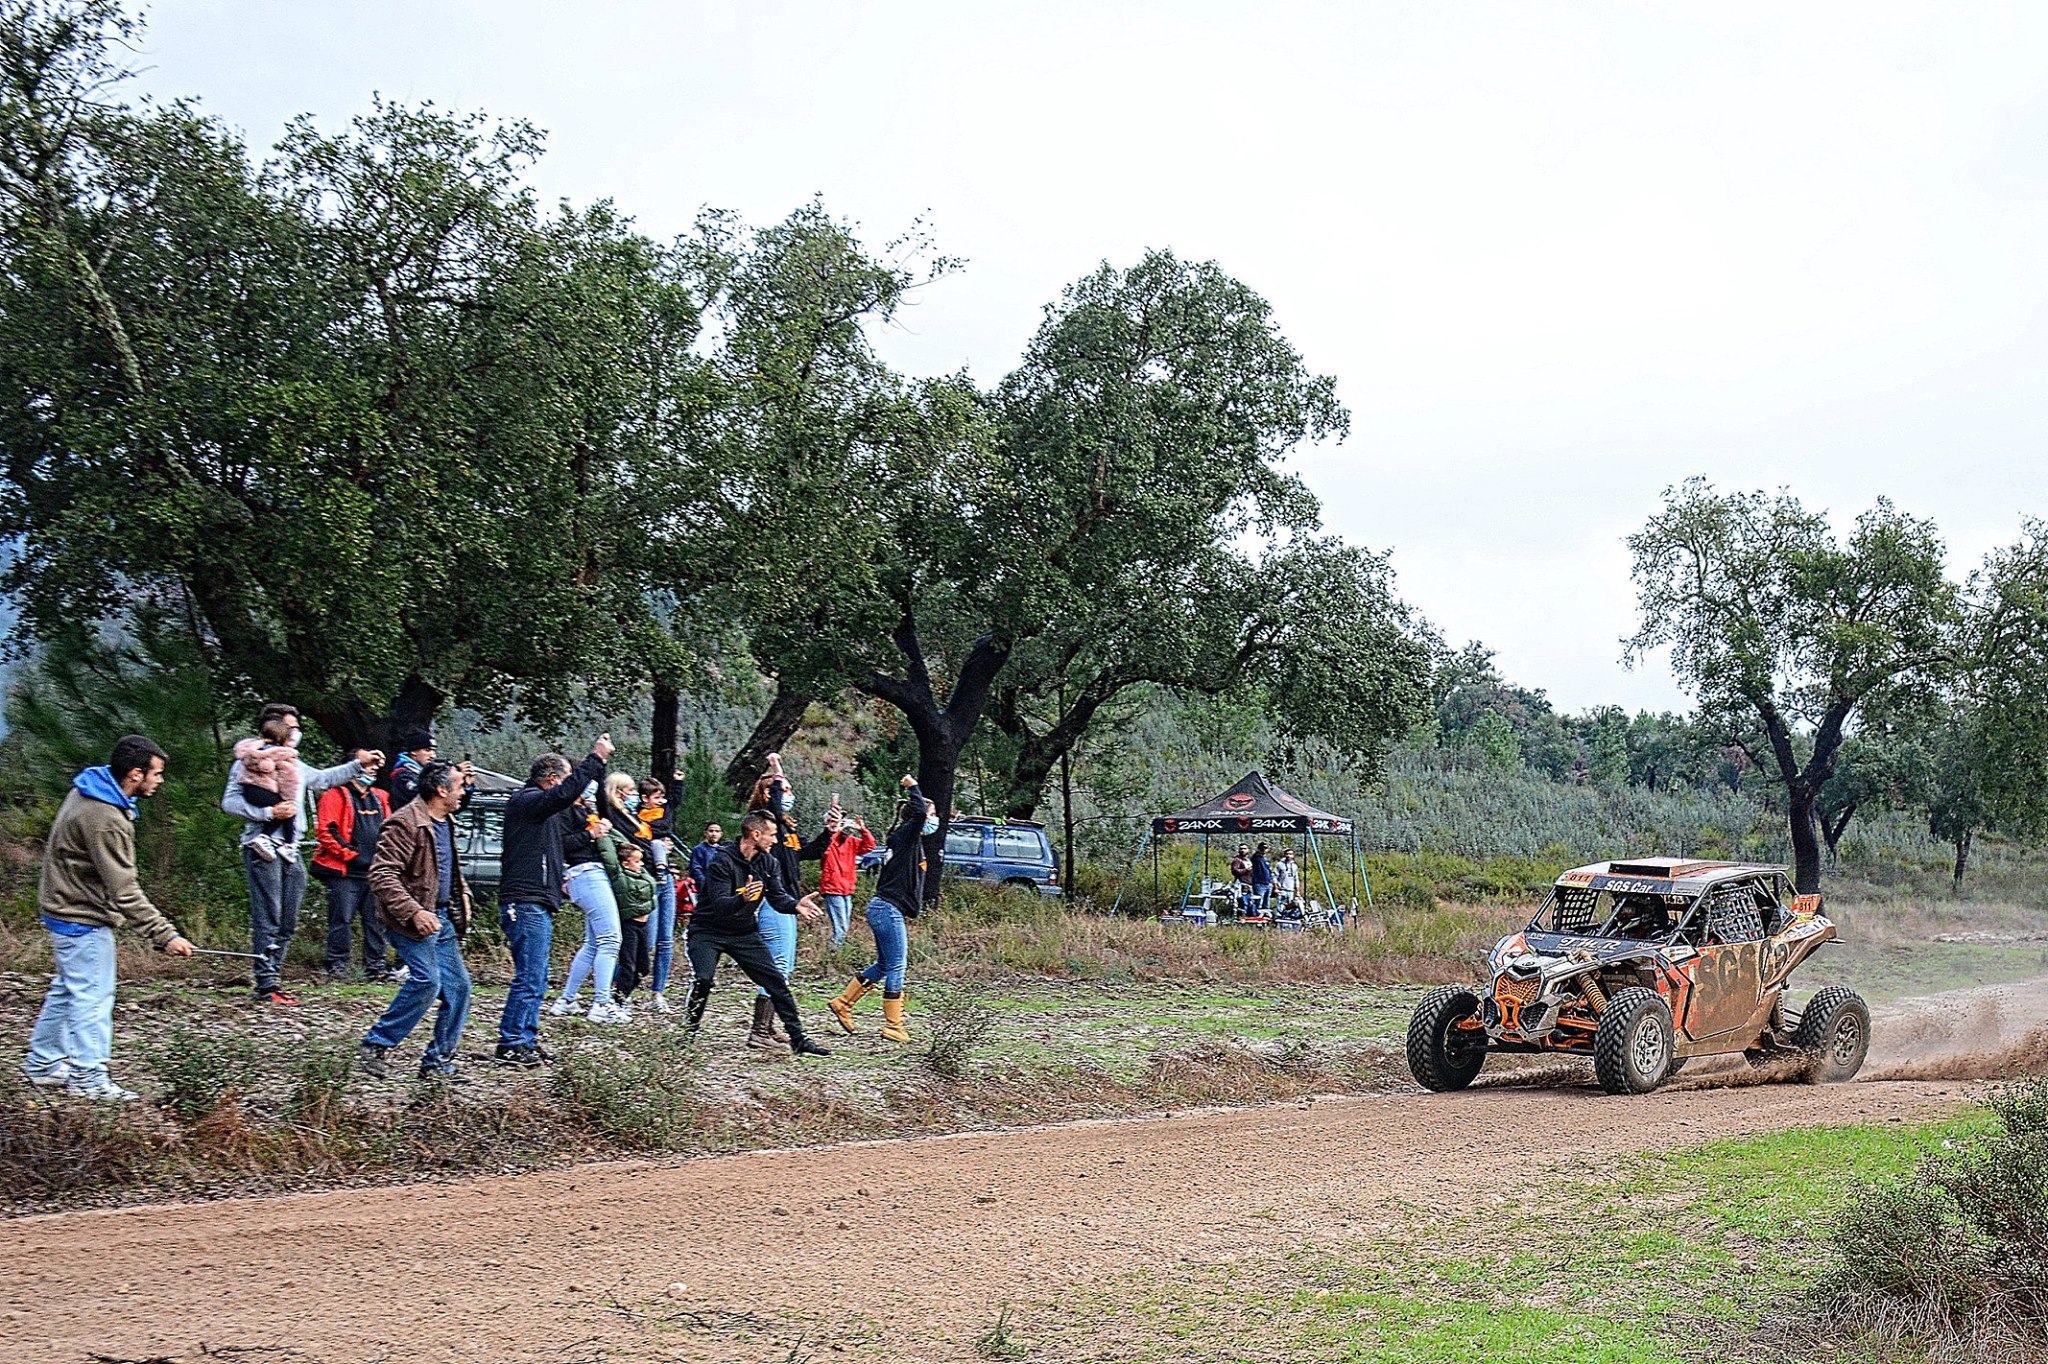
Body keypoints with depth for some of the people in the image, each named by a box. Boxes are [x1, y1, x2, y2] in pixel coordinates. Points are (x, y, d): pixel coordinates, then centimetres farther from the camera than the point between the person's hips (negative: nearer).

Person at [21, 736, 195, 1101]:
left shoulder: (86, 792, 3)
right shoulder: (105, 820, -28)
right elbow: (125, 891, -28)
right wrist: (165, 934, -26)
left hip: (66, 907, 10)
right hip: (83, 918, -10)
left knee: (67, 989, 19)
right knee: (93, 995, -2)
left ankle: (43, 1064, 29)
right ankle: (88, 1077, 5)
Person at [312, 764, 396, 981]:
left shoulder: (379, 798, 17)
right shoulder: (336, 795, -4)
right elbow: (325, 831, -12)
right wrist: (351, 855, -13)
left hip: (374, 871, 6)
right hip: (345, 873, -6)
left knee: (377, 920, 6)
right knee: (342, 920, -5)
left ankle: (376, 966, 12)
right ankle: (336, 965, 2)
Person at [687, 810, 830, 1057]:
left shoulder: (768, 864, 1)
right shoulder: (723, 861, -21)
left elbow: (777, 898, -6)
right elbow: (720, 905, -30)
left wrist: (795, 905, -28)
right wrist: (742, 899, -51)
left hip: (744, 934, 6)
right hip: (708, 932, -6)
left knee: (776, 981, -2)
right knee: (704, 979, -27)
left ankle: (798, 1039, 6)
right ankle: (691, 1032, -5)